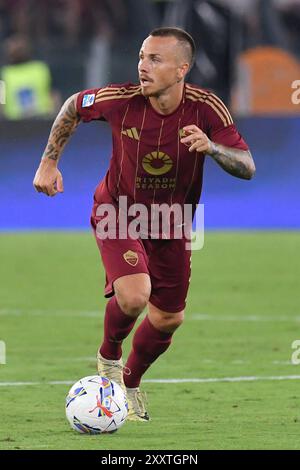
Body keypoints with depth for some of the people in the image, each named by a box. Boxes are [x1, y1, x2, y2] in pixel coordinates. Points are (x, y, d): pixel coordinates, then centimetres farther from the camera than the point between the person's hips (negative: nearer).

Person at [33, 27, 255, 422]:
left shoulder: (206, 108, -21)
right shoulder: (120, 100, -23)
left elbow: (247, 168, -22)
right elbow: (73, 107, -1)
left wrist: (211, 147, -42)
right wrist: (49, 161, -1)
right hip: (118, 212, -3)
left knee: (168, 318, 11)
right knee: (134, 295, -27)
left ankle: (130, 383, 41)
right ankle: (109, 357, 7)